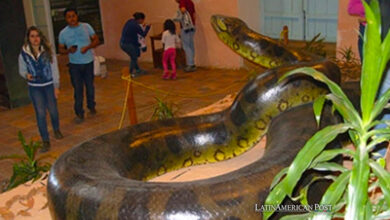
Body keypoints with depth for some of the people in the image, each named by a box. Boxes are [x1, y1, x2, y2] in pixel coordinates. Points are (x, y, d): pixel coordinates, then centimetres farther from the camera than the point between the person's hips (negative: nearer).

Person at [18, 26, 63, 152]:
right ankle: (45, 141, 6)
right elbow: (22, 70, 5)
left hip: (49, 85, 0)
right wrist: (26, 75, -19)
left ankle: (56, 130, 41)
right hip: (34, 88, 0)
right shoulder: (24, 54, -8)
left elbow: (54, 70, -4)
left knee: (53, 110, 12)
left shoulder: (48, 52, -9)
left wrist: (56, 86, -4)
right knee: (40, 113, -2)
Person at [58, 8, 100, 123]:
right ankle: (79, 113, 8)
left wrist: (88, 47, -18)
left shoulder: (86, 27, -2)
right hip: (74, 64, -1)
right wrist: (68, 50, -18)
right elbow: (61, 49, 4)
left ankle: (91, 106, 35)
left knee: (90, 86, 14)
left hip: (88, 62, 1)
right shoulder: (63, 33, -2)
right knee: (78, 89, -1)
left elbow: (96, 40, 1)